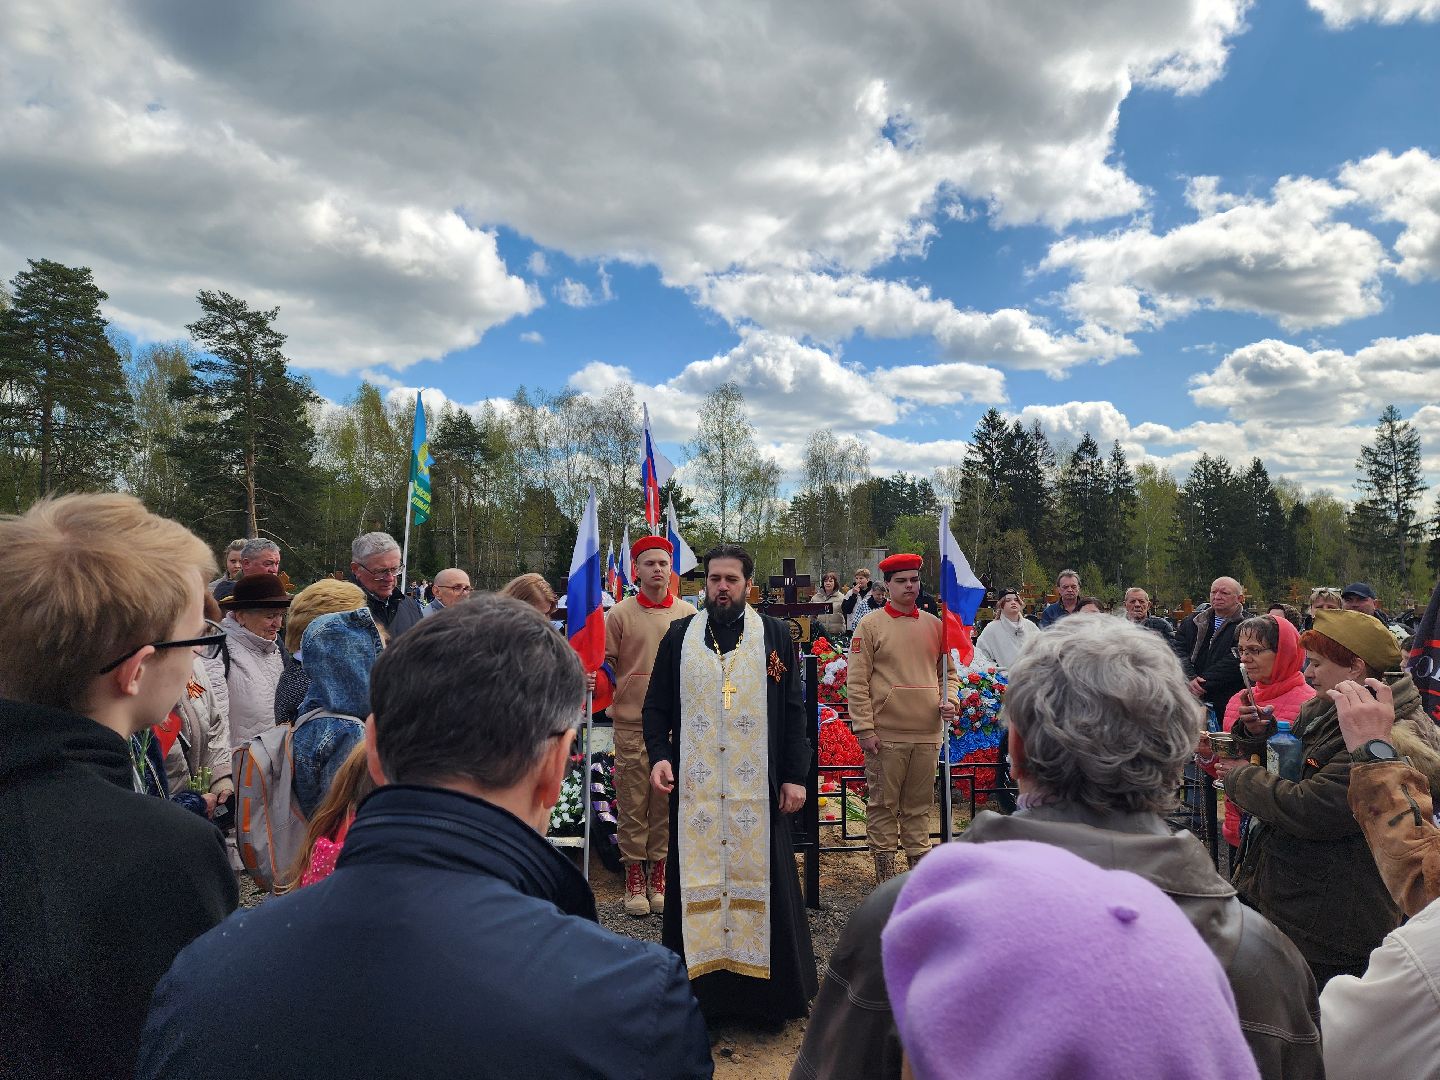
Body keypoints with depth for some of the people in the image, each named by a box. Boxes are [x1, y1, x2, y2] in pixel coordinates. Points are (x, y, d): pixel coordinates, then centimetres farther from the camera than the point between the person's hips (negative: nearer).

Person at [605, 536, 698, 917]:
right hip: (632, 724, -1)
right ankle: (634, 876, 18)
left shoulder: (688, 614, 5)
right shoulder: (619, 614, 1)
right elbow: (606, 663, 5)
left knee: (667, 801, 8)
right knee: (633, 803, 4)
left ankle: (659, 874, 21)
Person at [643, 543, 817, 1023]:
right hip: (694, 785, 1)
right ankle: (698, 986, 23)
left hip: (758, 786, -1)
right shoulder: (679, 636, 6)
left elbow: (793, 710, 3)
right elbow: (655, 705, 9)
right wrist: (659, 755, -6)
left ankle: (767, 992, 23)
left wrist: (795, 775, -2)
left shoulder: (776, 636, 3)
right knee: (696, 879, 7)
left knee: (759, 879, 7)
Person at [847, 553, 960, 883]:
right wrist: (864, 728, -11)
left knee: (920, 805, 12)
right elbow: (857, 682, -6)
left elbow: (949, 672, 19)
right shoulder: (870, 625, -3)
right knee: (883, 805, 5)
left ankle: (919, 861, 24)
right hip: (886, 734, -3)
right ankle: (884, 873, 16)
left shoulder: (935, 625, 10)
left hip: (927, 733, 4)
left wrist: (950, 699, -1)